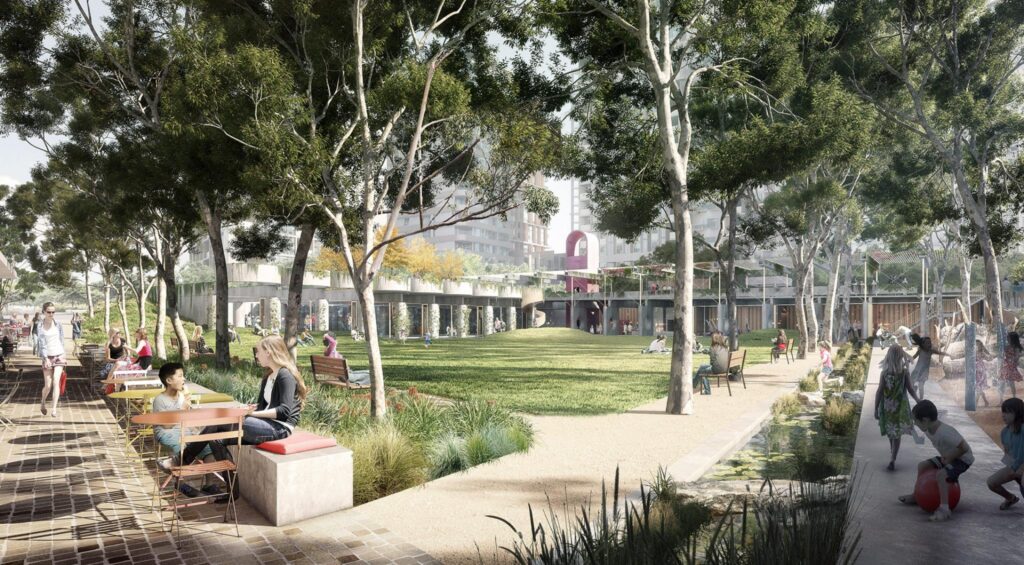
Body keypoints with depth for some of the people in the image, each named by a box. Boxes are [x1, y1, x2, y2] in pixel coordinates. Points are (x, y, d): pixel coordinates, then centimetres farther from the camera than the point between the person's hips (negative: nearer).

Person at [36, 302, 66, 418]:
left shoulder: (58, 325, 3)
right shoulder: (39, 326, -2)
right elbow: (41, 343, -8)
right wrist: (46, 358, -16)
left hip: (59, 356, 1)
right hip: (47, 357, -1)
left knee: (56, 382, -12)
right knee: (48, 385, 1)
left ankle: (54, 408, -9)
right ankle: (43, 402, 31)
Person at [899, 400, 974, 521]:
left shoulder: (945, 432, -34)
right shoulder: (928, 430, -5)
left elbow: (964, 448, -32)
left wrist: (948, 459, -22)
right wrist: (944, 457, 0)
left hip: (963, 459, -10)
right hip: (948, 457, 10)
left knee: (940, 474, -31)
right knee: (922, 465, 10)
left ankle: (944, 509, -29)